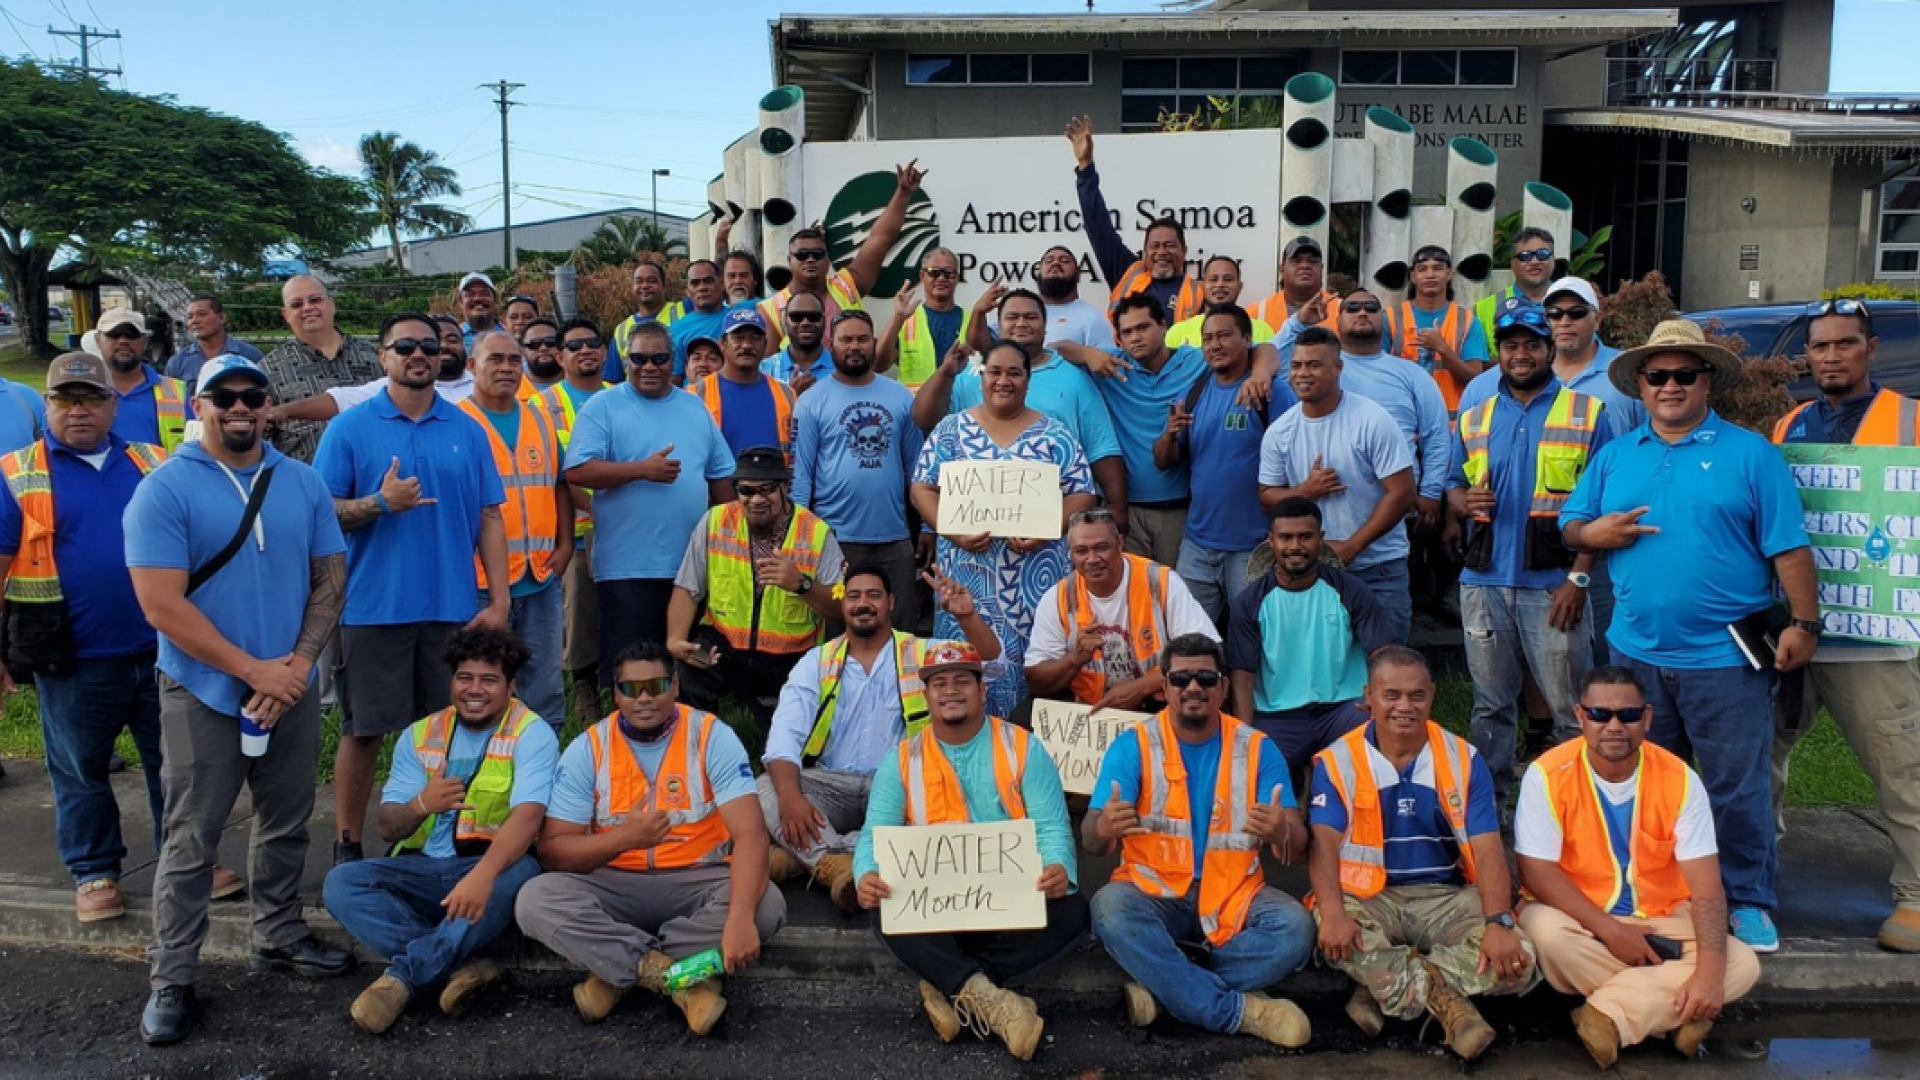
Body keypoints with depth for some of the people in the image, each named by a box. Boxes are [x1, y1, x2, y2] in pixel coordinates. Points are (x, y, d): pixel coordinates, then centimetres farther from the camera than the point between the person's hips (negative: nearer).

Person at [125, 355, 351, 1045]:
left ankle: (279, 938, 32)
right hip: (203, 692, -4)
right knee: (191, 840, 3)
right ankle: (171, 980, 14)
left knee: (285, 825, 15)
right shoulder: (164, 490, -9)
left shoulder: (303, 484, 5)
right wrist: (254, 670, -16)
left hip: (291, 687, 4)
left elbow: (330, 578, 5)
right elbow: (162, 605, -15)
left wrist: (297, 665, -9)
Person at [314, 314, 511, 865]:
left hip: (453, 608, 2)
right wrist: (380, 503, -19)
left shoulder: (467, 430, 8)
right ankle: (347, 845, 18)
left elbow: (489, 518, 7)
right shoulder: (350, 428, 1)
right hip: (374, 607, -2)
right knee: (364, 731, 5)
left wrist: (500, 598, 0)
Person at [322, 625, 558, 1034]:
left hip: (493, 866, -4)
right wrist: (420, 805, -22)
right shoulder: (420, 736, 8)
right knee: (341, 882, -19)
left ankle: (402, 975, -28)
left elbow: (527, 815, -23)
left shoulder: (532, 735, -7)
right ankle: (461, 967, -31)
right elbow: (388, 828, 3)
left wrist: (483, 875, -42)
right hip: (423, 869, 5)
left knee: (520, 874, -37)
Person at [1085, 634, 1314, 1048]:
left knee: (1295, 929, -26)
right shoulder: (1131, 747, -4)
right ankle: (1241, 1010, -24)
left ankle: (1161, 986, -18)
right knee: (1110, 910, -33)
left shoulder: (1257, 749, 0)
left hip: (1233, 894, 1)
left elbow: (1296, 848, -5)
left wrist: (1282, 833, -31)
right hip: (1153, 891, -1)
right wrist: (1103, 829, -37)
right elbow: (1090, 840, -11)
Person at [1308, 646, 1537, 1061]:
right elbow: (1323, 845, -15)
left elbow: (1488, 851, -5)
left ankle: (1383, 987, -17)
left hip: (1449, 898, 2)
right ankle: (1445, 998, -21)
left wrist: (1499, 922, -23)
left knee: (1517, 961, -25)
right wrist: (1333, 912, -34)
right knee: (1327, 930, -35)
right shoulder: (1336, 762, -2)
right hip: (1369, 898, -2)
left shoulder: (1464, 759, 3)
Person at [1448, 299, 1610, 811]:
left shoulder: (1588, 414, 1)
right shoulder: (1474, 418, 13)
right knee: (1490, 706, 12)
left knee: (1571, 709, 0)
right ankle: (1487, 803, 22)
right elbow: (1452, 485, 19)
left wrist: (1578, 578, -13)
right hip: (1484, 583, 4)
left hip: (1554, 586, -4)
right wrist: (1464, 501, -6)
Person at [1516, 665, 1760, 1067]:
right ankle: (1671, 1013, -19)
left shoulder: (1679, 780, -10)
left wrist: (1710, 972, -26)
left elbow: (1707, 887, -13)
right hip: (1579, 918, -2)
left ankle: (1608, 1014, -23)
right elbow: (1535, 870, -16)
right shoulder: (1549, 775, -15)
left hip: (1662, 920, 2)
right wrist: (1609, 930, -24)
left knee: (1741, 964, -20)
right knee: (1545, 930, -35)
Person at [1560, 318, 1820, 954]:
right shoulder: (1615, 456, 10)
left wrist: (1804, 623, -8)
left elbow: (1788, 547, -3)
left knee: (1737, 787, 2)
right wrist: (1593, 533, -8)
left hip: (1725, 657, -4)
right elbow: (1570, 527, 14)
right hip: (1636, 651, 4)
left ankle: (1748, 903, 18)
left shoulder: (1749, 453, -1)